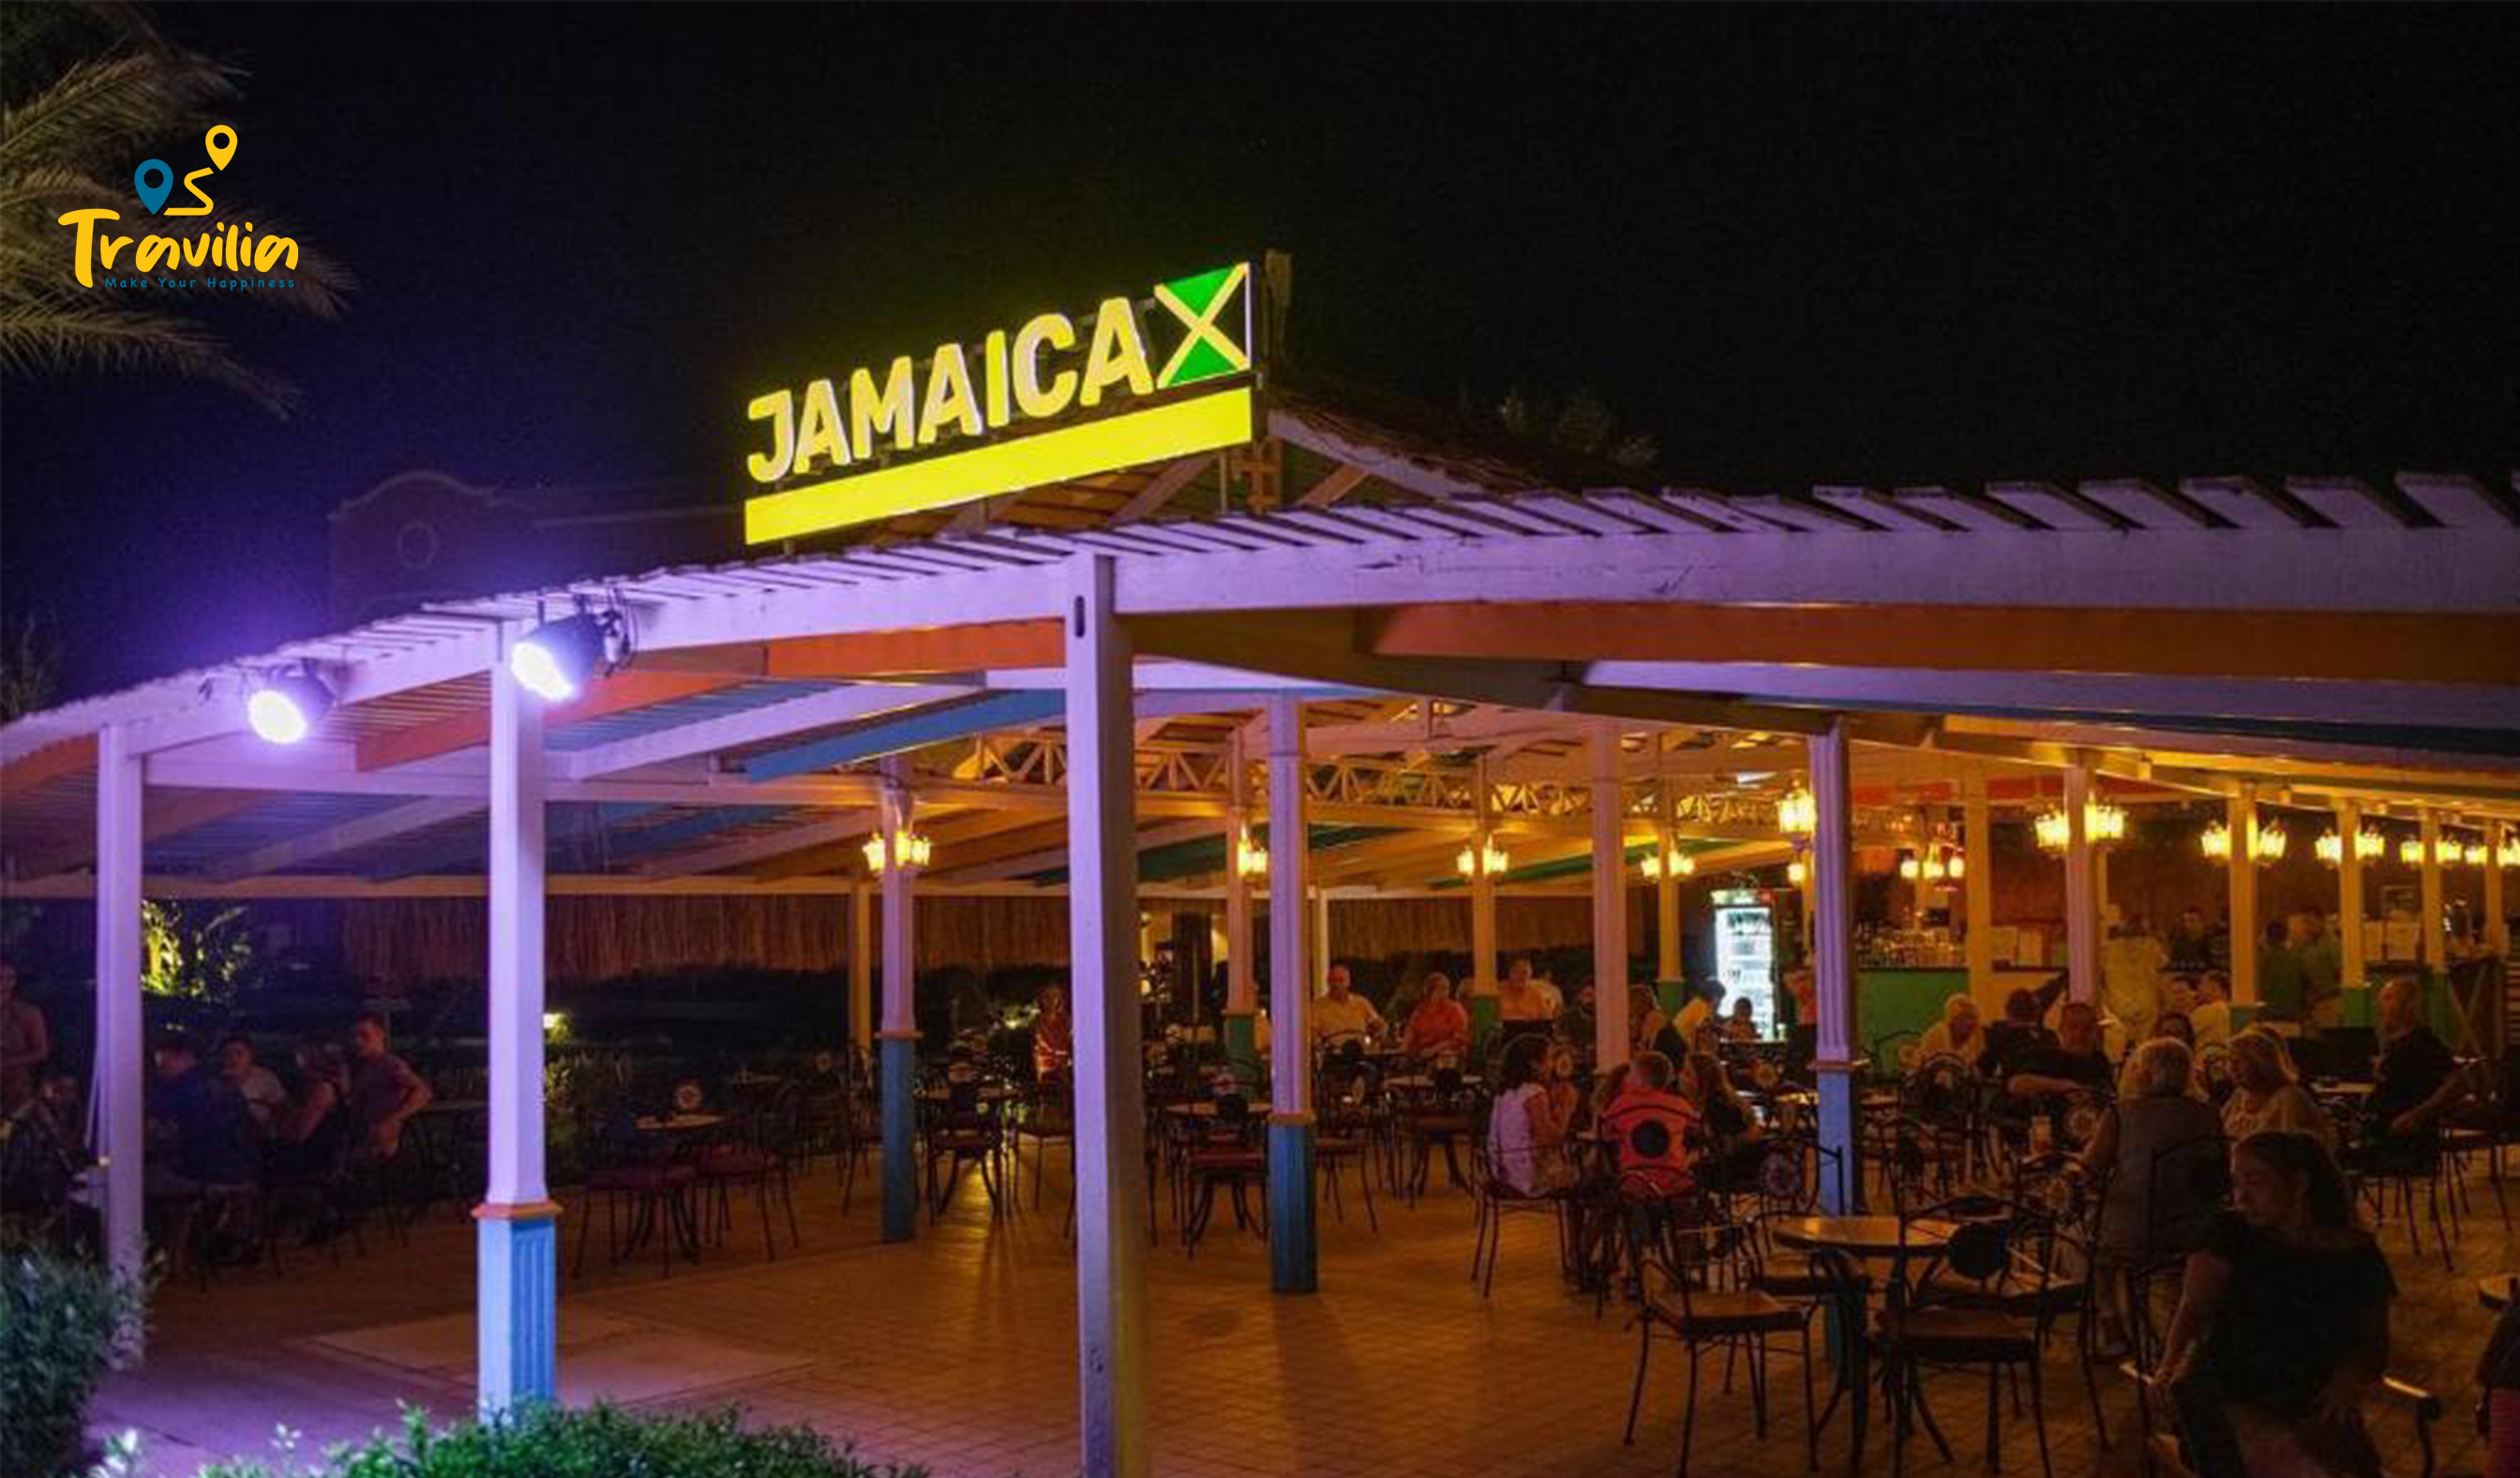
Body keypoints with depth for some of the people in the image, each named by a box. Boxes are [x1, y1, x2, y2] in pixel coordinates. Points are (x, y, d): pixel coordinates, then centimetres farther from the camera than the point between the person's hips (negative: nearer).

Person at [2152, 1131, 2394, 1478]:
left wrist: (2349, 1379, -11)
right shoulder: (2230, 1234, 5)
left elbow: (2375, 1345, 13)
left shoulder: (2356, 1252, 7)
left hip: (2313, 1410, 0)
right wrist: (2169, 1366, -25)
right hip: (2229, 1395, 1)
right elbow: (2194, 1307, -6)